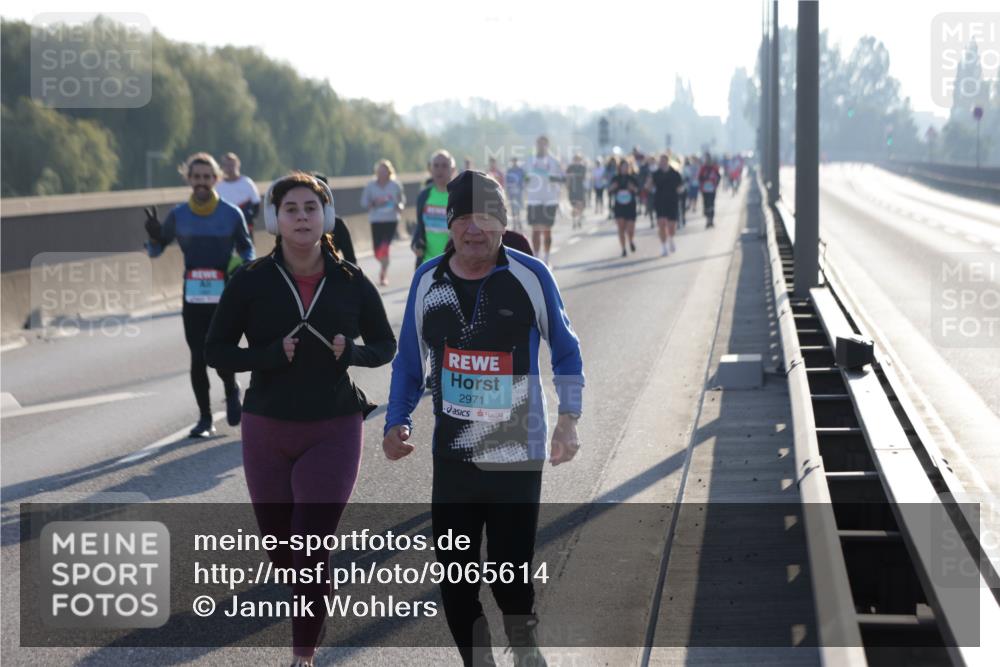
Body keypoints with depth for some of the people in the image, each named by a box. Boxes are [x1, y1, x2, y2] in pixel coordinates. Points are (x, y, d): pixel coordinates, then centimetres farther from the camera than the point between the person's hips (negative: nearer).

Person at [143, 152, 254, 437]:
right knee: (198, 358, 1)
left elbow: (246, 248, 12)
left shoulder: (232, 214, -1)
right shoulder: (178, 215, 2)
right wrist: (154, 236, -12)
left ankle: (232, 392, 24)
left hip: (225, 296, -2)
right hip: (192, 297, 2)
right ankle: (205, 418, 14)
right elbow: (156, 251, 9)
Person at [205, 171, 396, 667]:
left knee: (312, 547, -10)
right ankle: (309, 601, 45)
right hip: (267, 432, 1)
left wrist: (352, 352, -14)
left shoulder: (351, 283, -3)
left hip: (333, 432, -1)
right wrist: (271, 356, -18)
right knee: (279, 546, 12)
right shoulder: (252, 282, -5)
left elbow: (385, 345, 8)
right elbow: (215, 350, -2)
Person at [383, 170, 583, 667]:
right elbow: (409, 361, 11)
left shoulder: (530, 276, -7)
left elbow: (565, 351, 5)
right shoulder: (428, 279, 2)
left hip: (519, 457, -3)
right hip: (452, 457, 3)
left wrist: (568, 418, -3)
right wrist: (397, 422, -1)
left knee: (510, 576, -2)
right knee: (453, 580, 3)